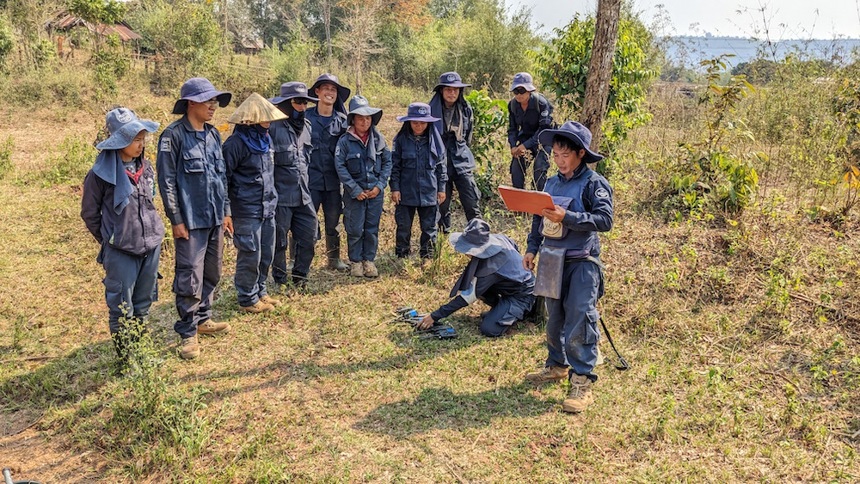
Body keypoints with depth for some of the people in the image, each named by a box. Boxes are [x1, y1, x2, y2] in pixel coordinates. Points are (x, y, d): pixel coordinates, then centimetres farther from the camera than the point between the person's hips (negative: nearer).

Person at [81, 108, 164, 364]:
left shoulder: (145, 167, 3)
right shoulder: (101, 173, -13)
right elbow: (89, 213, -1)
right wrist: (109, 240, 5)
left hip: (151, 245, 5)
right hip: (121, 251, -5)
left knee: (144, 303, 16)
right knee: (122, 307, 5)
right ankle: (125, 357, 19)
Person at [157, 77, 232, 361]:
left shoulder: (213, 134, 10)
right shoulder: (174, 135, -11)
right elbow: (167, 180, -12)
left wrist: (225, 210, 15)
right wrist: (176, 220, -13)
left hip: (215, 218, 7)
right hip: (191, 220, -7)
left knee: (212, 273, 16)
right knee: (190, 278, -3)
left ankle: (203, 319, 32)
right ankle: (188, 333, 9)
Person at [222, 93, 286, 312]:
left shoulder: (265, 140, 10)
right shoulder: (236, 143, -14)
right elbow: (224, 179, -13)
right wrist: (225, 212, -16)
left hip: (268, 209, 8)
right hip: (246, 211, -7)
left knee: (266, 255, 13)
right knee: (250, 256, 0)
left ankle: (260, 291, 30)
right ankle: (247, 299, 15)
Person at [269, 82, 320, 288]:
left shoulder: (306, 126, 11)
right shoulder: (273, 126, -13)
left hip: (303, 195, 7)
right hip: (280, 195, -7)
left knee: (309, 236, 10)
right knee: (279, 241, 5)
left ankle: (300, 277, 27)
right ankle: (280, 282, 20)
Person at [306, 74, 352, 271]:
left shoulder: (342, 120, 7)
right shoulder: (306, 116, -1)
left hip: (333, 180, 3)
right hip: (310, 178, -3)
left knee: (333, 222, 13)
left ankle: (334, 259, 26)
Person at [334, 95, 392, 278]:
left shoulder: (378, 138, 2)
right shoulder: (345, 141, -6)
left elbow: (387, 162, 5)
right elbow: (340, 167, -9)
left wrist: (380, 185, -5)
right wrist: (355, 190, -12)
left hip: (376, 192, 2)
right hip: (354, 192, -2)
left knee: (372, 229, 8)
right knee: (355, 229, 3)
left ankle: (369, 260, 22)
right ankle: (355, 261, 18)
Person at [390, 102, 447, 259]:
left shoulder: (434, 139, 1)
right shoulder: (401, 140, -3)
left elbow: (441, 165, 7)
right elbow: (394, 165, 0)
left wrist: (441, 188, 6)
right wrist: (395, 188, -5)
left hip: (429, 192, 1)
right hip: (406, 192, -1)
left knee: (429, 228, 9)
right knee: (403, 227, 8)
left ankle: (427, 257, 21)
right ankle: (401, 257, 19)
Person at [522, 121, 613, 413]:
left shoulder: (594, 184, -9)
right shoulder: (552, 183, 10)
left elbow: (605, 220, -20)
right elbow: (539, 219, 18)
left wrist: (566, 217, -27)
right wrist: (531, 249, 12)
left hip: (582, 263, -6)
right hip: (552, 261, 7)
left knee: (579, 322, -9)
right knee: (554, 319, 17)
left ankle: (582, 383, -2)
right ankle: (557, 366, 34)